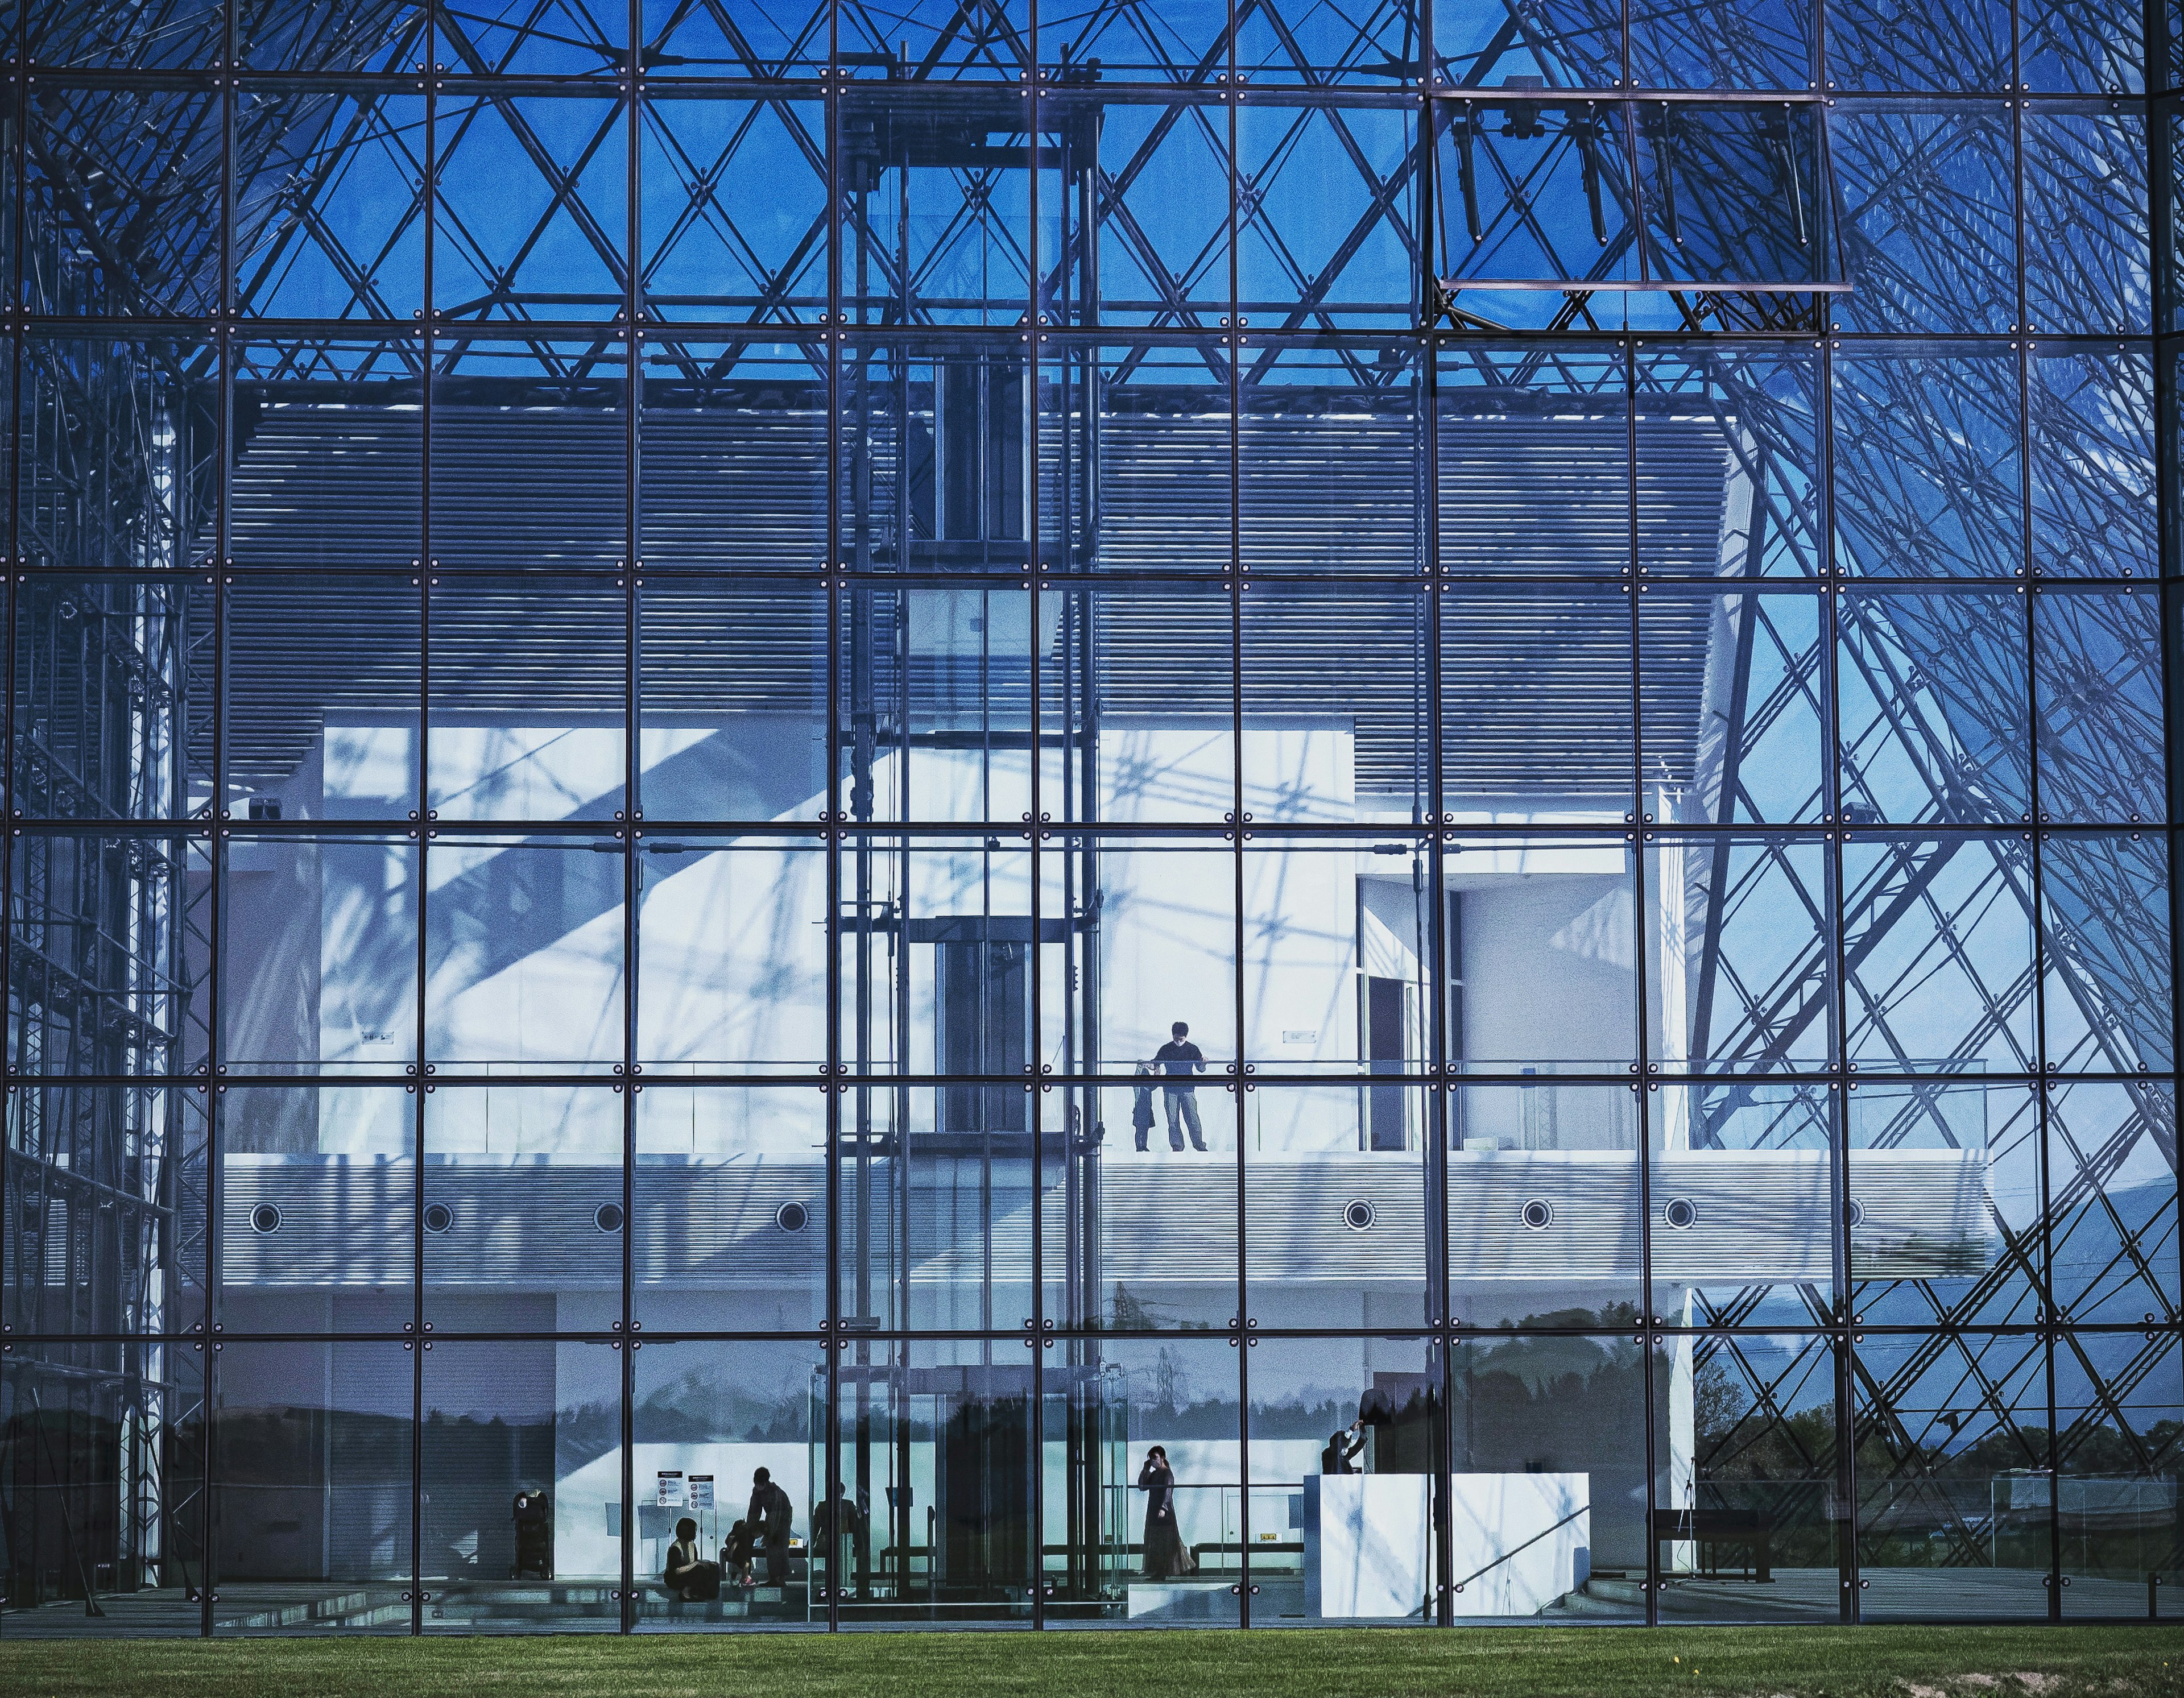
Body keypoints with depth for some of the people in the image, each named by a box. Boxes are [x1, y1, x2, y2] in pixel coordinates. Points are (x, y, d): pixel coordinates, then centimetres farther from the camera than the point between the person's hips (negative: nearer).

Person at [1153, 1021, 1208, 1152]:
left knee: (1192, 1118, -8)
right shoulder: (1166, 1049, 6)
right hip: (1170, 1088, 1)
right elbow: (1156, 1064, 7)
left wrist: (1203, 1063, -17)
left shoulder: (1193, 1049, 5)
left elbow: (1201, 1069, 5)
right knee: (1172, 1119, -2)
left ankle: (1199, 1144, -2)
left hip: (1188, 1088, -1)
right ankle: (1177, 1146, 4)